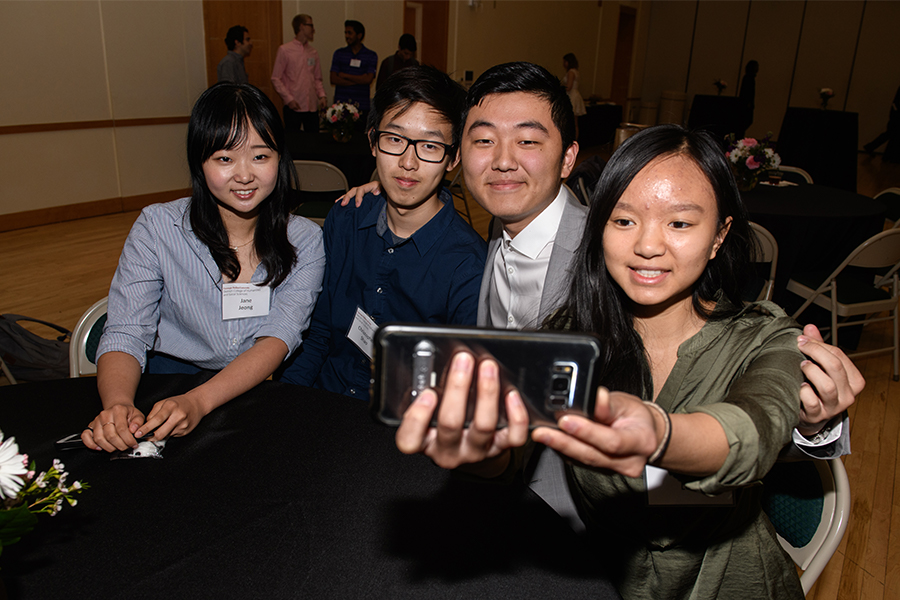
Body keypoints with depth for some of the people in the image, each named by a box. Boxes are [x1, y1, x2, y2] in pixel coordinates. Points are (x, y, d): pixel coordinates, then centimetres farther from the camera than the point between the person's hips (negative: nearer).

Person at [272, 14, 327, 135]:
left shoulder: (313, 52, 14)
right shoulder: (284, 50, -1)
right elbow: (275, 78, -2)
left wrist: (322, 95, 2)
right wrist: (289, 99, -12)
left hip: (312, 107, 5)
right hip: (293, 107, -4)